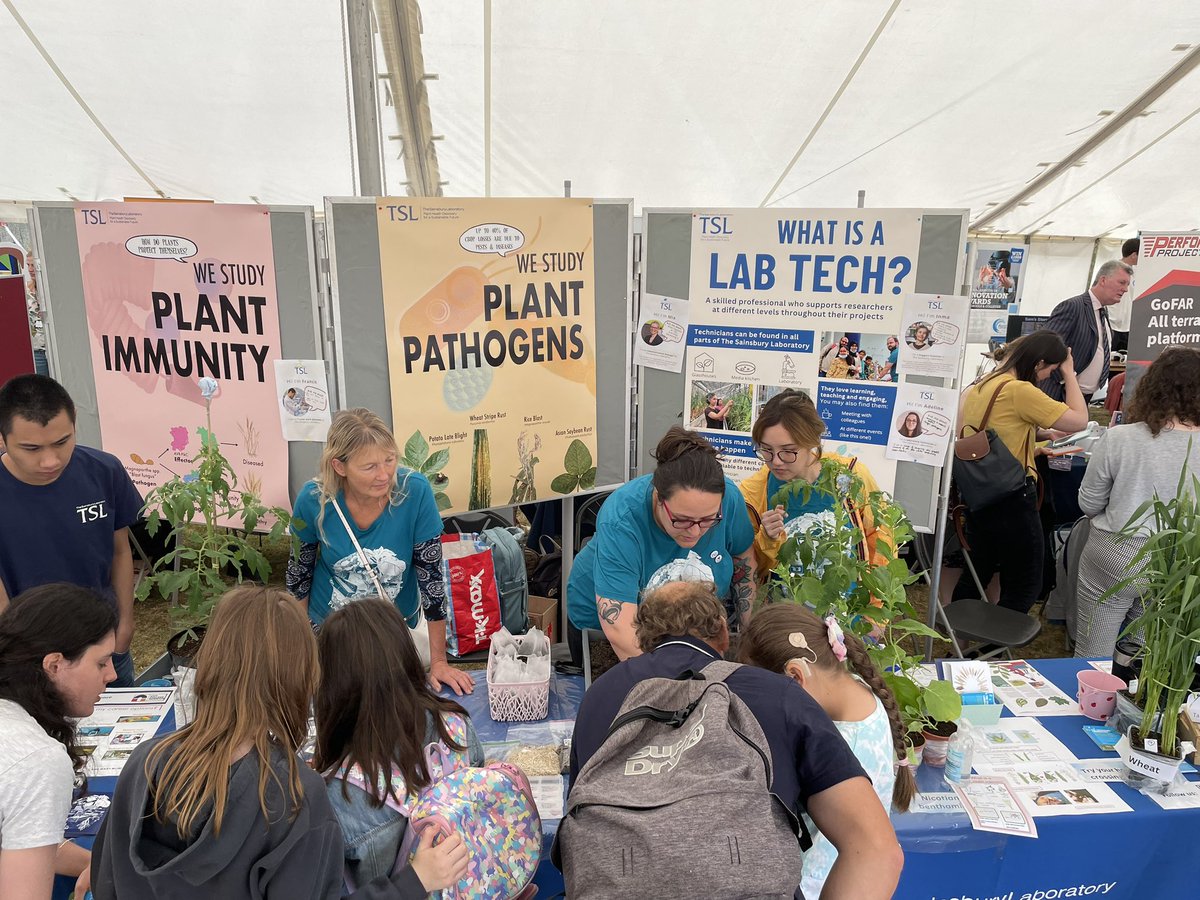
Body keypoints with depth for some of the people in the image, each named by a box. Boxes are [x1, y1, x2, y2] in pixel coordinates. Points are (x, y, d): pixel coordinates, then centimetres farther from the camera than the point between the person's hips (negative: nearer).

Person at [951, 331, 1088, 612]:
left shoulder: (978, 386, 7)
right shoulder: (1020, 390, -19)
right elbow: (1079, 420, -14)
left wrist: (1036, 446, 15)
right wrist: (1069, 374, -5)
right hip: (1011, 500, -9)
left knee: (977, 573, 22)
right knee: (1024, 587, 7)